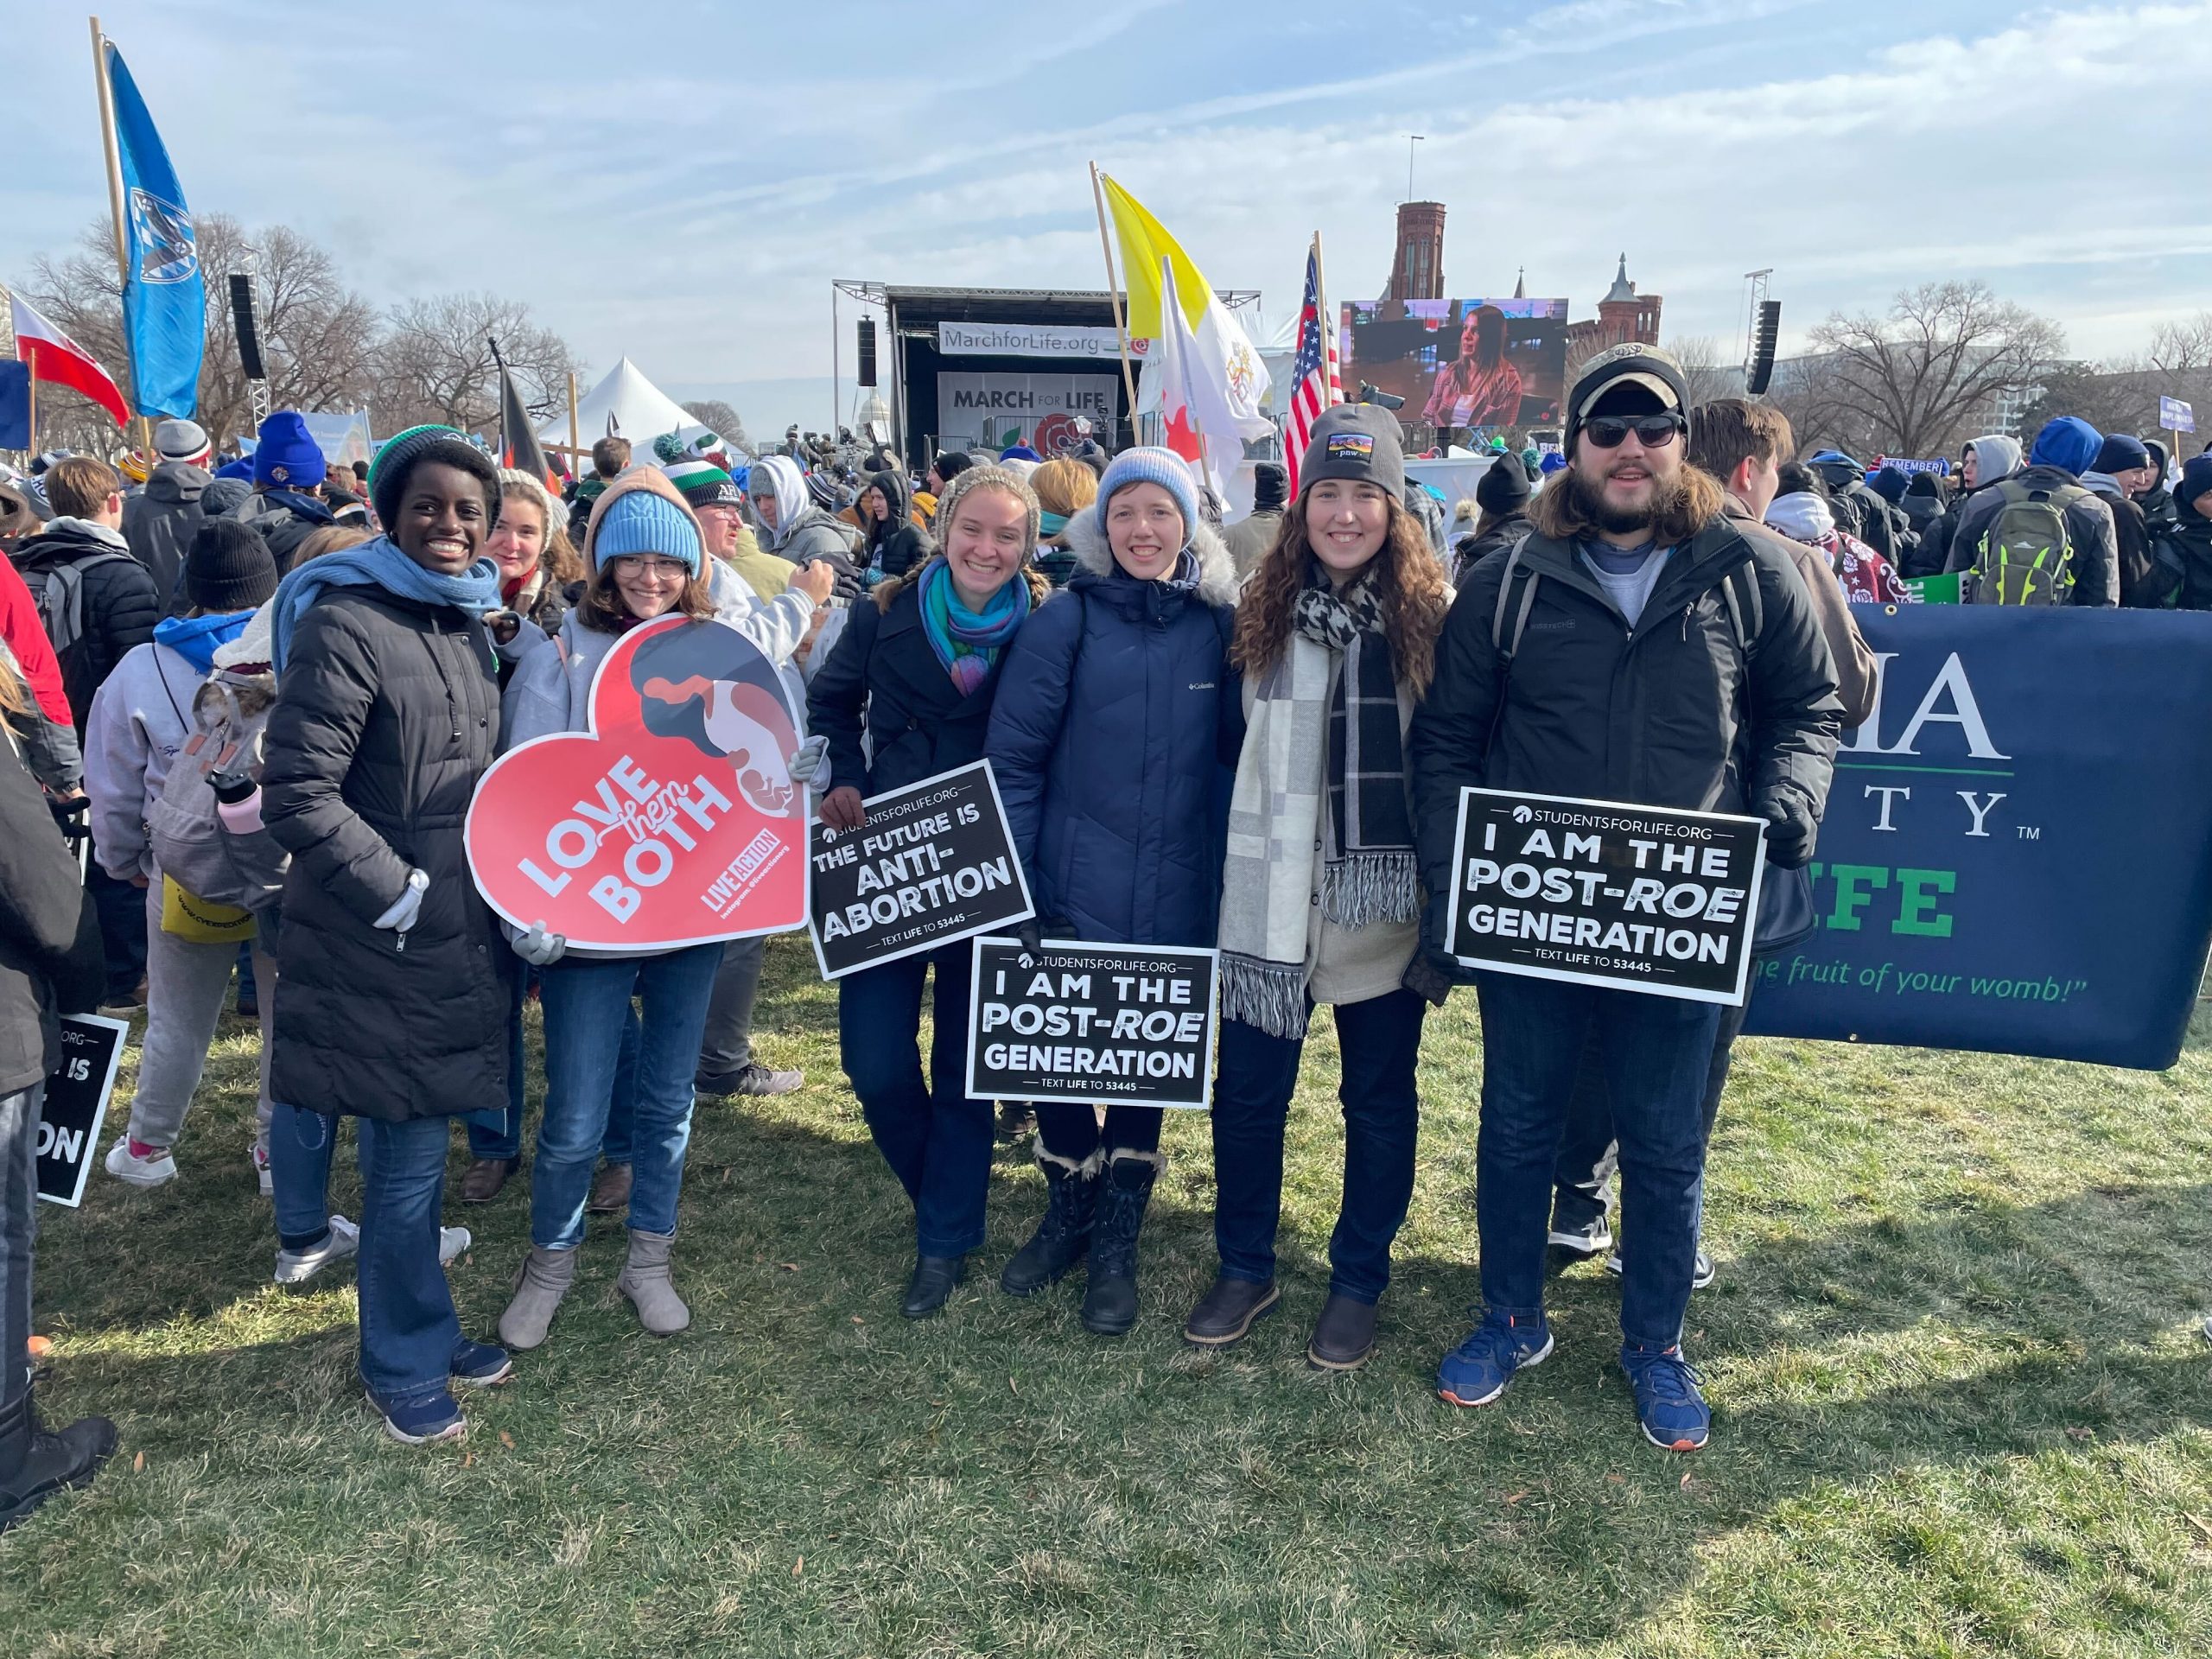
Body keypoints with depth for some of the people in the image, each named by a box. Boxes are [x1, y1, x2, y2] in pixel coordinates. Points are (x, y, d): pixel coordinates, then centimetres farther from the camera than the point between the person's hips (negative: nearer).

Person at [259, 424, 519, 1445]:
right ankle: (402, 1366, 25)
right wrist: (404, 892, -16)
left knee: (418, 1150, 20)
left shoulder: (469, 622, 9)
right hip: (382, 946, -7)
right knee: (407, 1161, 4)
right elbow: (296, 796, -19)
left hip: (460, 934, 7)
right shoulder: (344, 626, -16)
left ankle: (426, 1331, 37)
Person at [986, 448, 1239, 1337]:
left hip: (1175, 897, 1)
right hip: (1072, 890, -1)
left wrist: (1233, 879, 5)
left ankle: (1116, 1240, 29)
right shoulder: (1067, 618, -4)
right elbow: (1012, 755, -5)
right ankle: (1068, 1211, 35)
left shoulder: (1219, 624, 2)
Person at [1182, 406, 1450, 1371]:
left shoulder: (1433, 612, -1)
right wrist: (1245, 846, 8)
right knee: (1247, 1092, 10)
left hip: (1386, 894, -1)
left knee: (1380, 1096, 11)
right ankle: (1244, 1266, 31)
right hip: (1272, 892, 2)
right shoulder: (1263, 611, 4)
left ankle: (1359, 1282, 30)